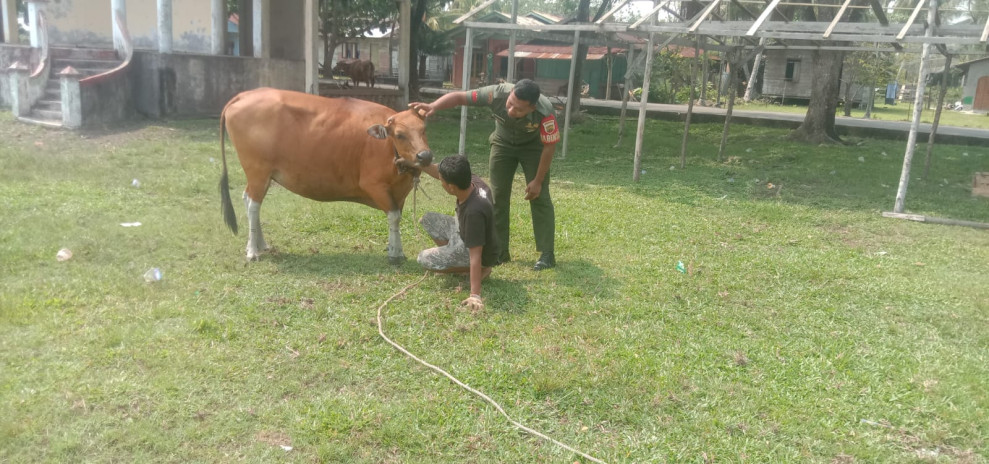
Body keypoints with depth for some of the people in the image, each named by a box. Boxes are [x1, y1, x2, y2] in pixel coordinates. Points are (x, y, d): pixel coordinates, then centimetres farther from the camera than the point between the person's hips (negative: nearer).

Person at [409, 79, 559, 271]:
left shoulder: (545, 112, -38)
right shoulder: (496, 94, -36)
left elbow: (549, 146, -24)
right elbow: (459, 97, -31)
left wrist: (538, 181, -17)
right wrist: (433, 106, -50)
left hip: (533, 145, -2)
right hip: (503, 142, 2)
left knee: (539, 196, -8)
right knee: (498, 195, 0)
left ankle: (547, 254, -1)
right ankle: (500, 251, 9)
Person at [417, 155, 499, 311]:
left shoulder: (474, 212, -42)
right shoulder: (473, 181, -21)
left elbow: (476, 255, -41)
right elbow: (451, 176, 3)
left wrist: (475, 295, -40)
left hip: (480, 252, -8)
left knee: (425, 259, -13)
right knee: (428, 219, 11)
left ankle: (482, 270, -3)